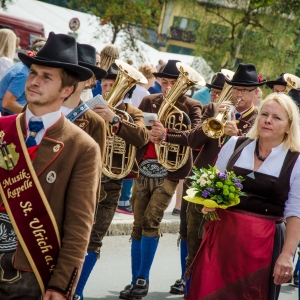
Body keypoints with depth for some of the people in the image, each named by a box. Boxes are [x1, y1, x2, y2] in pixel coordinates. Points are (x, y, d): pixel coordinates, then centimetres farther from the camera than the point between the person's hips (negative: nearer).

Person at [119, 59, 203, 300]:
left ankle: (143, 279, -2)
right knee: (139, 224, 5)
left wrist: (166, 134, -35)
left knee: (151, 221, -12)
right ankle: (135, 281, 11)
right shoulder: (149, 101, 11)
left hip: (169, 171, -4)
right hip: (144, 169, 4)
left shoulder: (191, 107, -1)